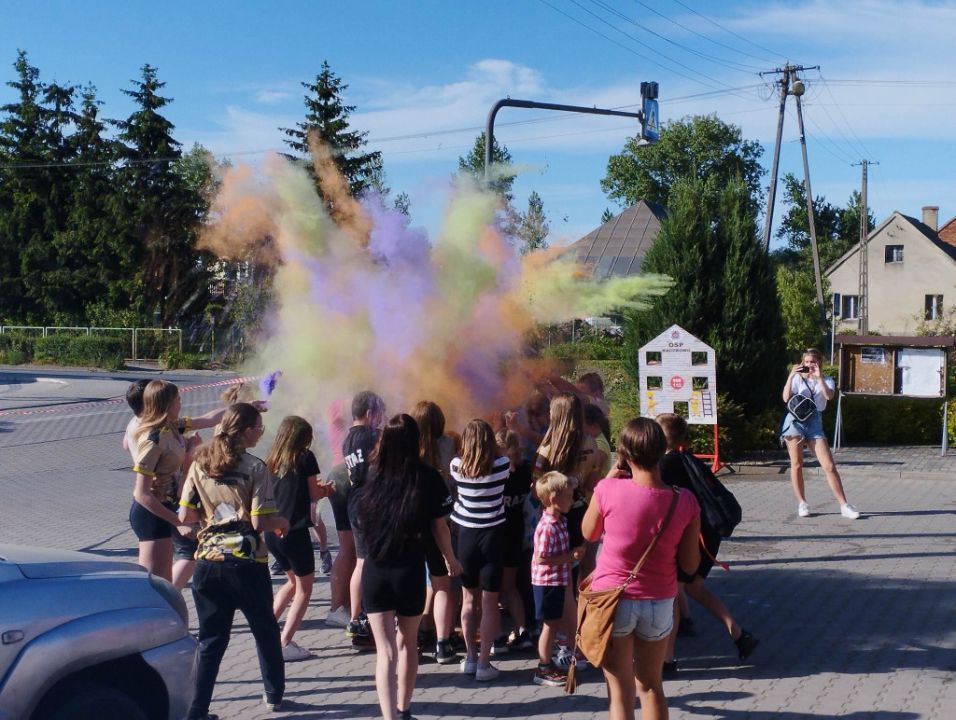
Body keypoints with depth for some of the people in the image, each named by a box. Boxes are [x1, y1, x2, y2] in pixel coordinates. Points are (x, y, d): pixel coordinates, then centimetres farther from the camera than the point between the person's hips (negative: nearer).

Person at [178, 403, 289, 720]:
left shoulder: (200, 465, 3)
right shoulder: (255, 468, -10)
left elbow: (184, 516, 3)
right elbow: (260, 522, -15)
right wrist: (282, 522, 5)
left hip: (208, 563, 3)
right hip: (247, 564, -3)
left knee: (210, 639, 11)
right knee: (265, 631, 19)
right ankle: (274, 694, 33)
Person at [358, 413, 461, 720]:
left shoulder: (370, 475, -4)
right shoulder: (427, 477, -8)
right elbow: (439, 527, 0)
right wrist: (450, 559, 19)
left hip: (374, 570, 0)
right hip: (410, 569, 0)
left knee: (385, 651, 1)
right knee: (407, 642, 21)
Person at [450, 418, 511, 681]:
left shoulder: (457, 466, -8)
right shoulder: (501, 465, -13)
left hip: (466, 534, 2)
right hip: (492, 535, -2)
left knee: (469, 599, 16)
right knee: (489, 603, 4)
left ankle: (470, 658, 22)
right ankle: (484, 663, 5)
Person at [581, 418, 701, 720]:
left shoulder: (608, 490, -18)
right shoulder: (685, 502, -11)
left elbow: (589, 533, 2)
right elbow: (690, 565, -3)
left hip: (613, 600, -2)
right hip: (659, 604, 2)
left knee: (620, 691, 9)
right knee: (651, 685, 21)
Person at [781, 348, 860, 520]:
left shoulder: (826, 381, 10)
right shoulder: (797, 378, 8)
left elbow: (829, 396, -13)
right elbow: (786, 398, -7)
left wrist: (819, 377, -19)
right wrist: (790, 376, -14)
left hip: (814, 422, 0)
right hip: (794, 420, 0)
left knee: (829, 466, -6)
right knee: (796, 465, 1)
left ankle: (844, 505, -4)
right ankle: (801, 504, 11)